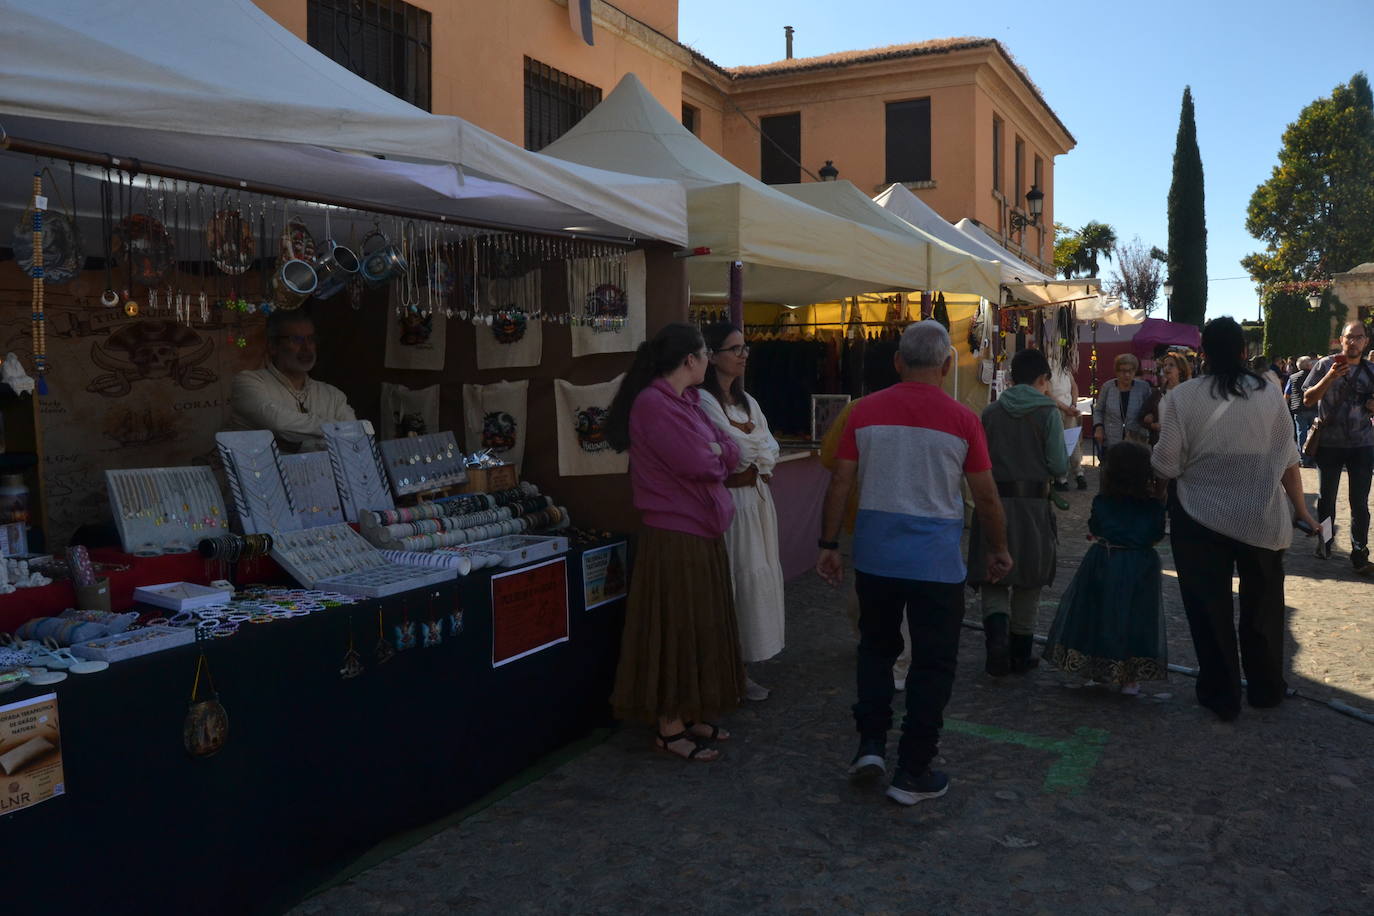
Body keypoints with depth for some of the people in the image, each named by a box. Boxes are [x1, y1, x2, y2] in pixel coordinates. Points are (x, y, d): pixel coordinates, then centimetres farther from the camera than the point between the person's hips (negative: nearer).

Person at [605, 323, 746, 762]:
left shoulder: (686, 402, 13)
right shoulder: (652, 404, -17)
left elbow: (730, 451, 9)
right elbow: (696, 464, -22)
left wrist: (711, 453, -9)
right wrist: (715, 455, -2)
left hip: (702, 532, 10)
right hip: (675, 536, -9)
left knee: (698, 627, 15)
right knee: (676, 628, -1)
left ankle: (688, 716, 27)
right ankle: (670, 729, 11)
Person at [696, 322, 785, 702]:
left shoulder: (746, 400, 16)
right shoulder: (703, 401, -11)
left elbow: (771, 451, 10)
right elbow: (739, 451, -18)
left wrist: (746, 437, -7)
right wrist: (755, 437, 2)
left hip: (756, 497, 8)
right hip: (727, 501, -8)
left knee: (757, 579, 9)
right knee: (733, 581, -7)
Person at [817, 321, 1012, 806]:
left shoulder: (865, 411, -2)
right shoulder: (961, 420, -7)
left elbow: (840, 483, 0)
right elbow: (985, 497, -1)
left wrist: (828, 544, 9)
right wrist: (999, 549, 13)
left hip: (875, 553, 3)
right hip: (936, 560, -2)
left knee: (876, 648, 22)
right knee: (932, 664, 9)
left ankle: (871, 744, 18)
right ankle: (913, 772, 14)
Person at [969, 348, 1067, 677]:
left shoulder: (991, 411, 2)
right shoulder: (1048, 411, -5)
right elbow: (1059, 465, -7)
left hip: (994, 501, 1)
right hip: (1033, 503, -1)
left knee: (993, 578, 7)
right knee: (1028, 582, 13)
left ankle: (997, 638, -17)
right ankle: (1021, 654, 22)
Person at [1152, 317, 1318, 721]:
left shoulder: (1184, 396, -13)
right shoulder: (1269, 394, -5)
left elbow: (1166, 466, -13)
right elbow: (1288, 461, -1)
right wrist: (1301, 510, 11)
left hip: (1200, 520, -2)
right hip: (1263, 519, 3)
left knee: (1210, 609, 11)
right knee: (1262, 605, 20)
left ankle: (1222, 695, 20)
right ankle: (1265, 689, 34)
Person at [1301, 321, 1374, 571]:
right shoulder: (1325, 365, -1)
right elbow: (1308, 399, -6)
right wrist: (1329, 378, -19)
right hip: (1329, 443, -1)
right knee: (1327, 498, 9)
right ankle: (1324, 542, 27)